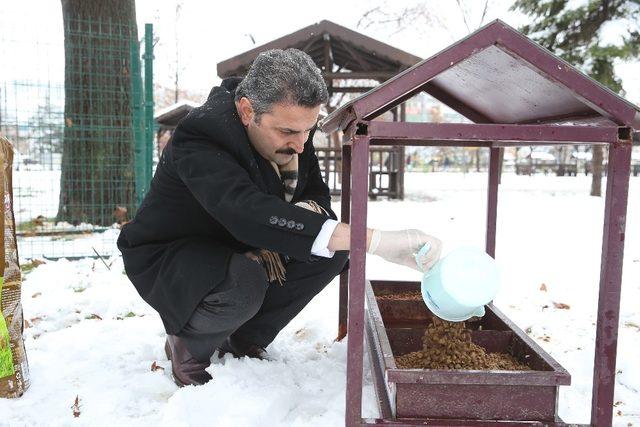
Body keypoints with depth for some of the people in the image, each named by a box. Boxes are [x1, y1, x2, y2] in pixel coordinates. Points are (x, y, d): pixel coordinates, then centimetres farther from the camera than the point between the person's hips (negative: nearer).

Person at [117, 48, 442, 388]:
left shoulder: (290, 125, -11)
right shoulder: (199, 139, -33)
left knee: (332, 250, -15)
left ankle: (245, 341, 3)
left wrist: (279, 230, -29)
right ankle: (187, 347, -3)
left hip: (240, 250, 7)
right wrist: (377, 241, -57)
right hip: (169, 257, -6)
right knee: (243, 284, -38)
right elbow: (247, 211, -50)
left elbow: (318, 194, -3)